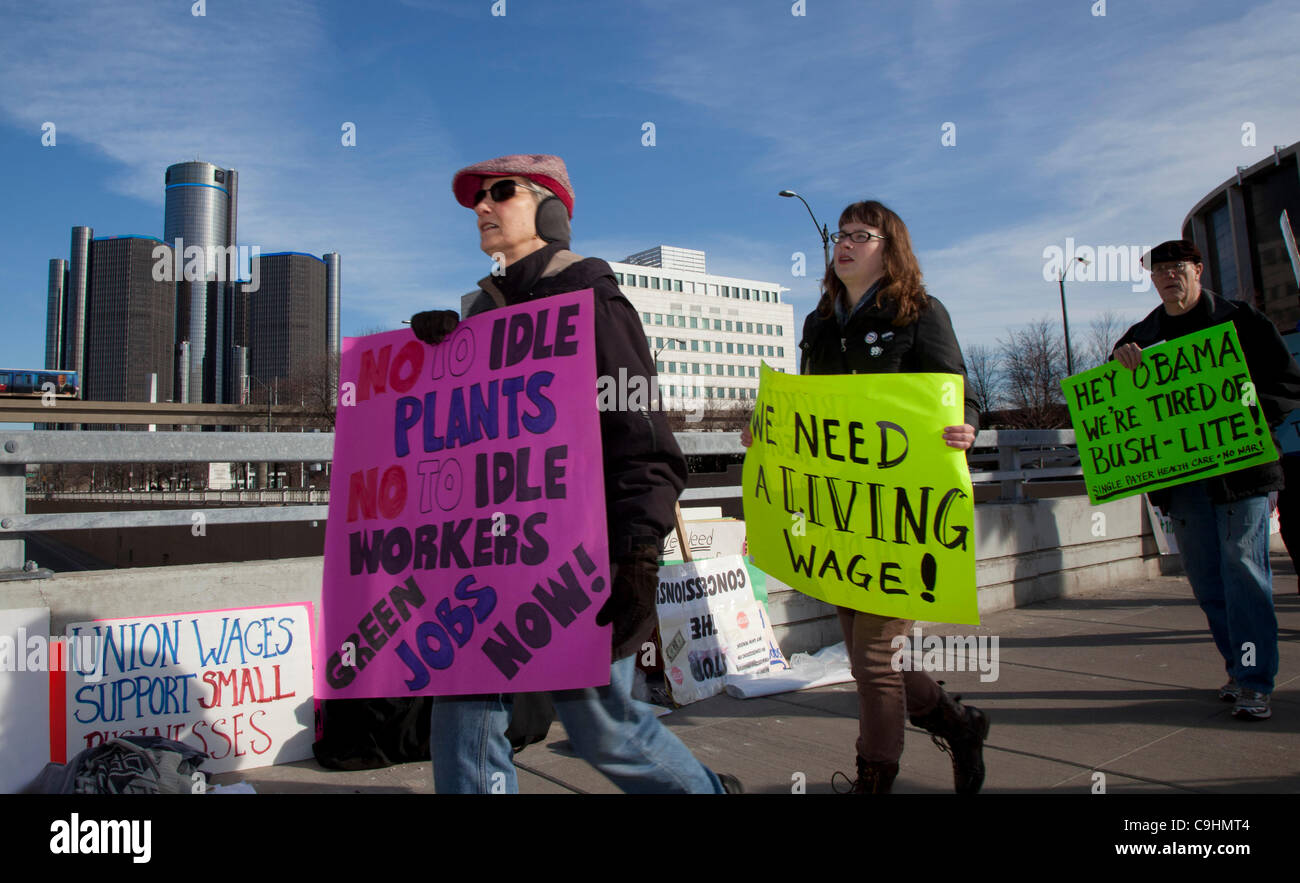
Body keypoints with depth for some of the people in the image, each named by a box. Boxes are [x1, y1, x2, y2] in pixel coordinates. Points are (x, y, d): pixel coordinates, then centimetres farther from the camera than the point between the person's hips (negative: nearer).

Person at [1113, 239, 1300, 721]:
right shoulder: (1141, 336, 13)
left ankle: (1255, 681, -2)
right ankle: (1240, 668, 21)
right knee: (1206, 578, 8)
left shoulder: (1241, 320, 4)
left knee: (1243, 567, -8)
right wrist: (1121, 361, -11)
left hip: (1239, 464, -4)